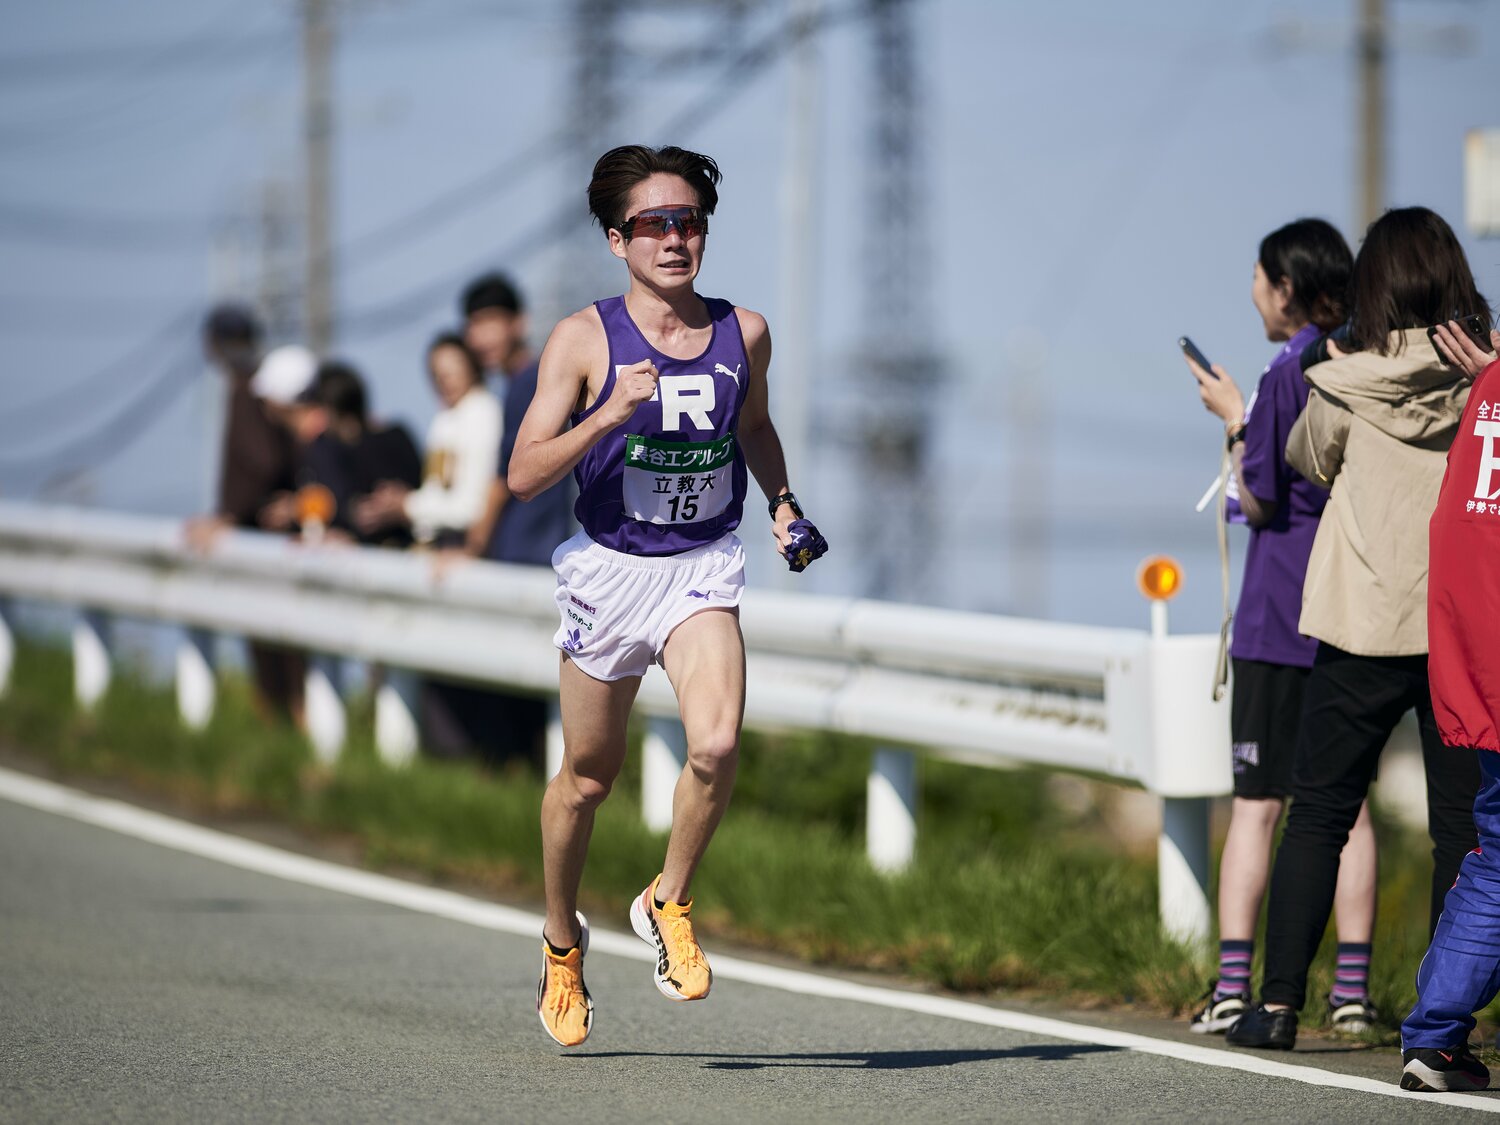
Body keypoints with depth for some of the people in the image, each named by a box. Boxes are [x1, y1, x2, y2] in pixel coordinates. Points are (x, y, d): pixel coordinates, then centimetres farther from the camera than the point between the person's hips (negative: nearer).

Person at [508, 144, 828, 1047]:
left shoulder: (744, 333, 1)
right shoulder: (585, 340, -9)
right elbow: (525, 475, -13)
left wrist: (785, 507, 9)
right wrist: (612, 413, -26)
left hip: (703, 567, 1)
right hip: (609, 567, -1)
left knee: (717, 745, -23)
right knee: (589, 775, 12)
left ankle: (668, 905, 1)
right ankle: (563, 940, 37)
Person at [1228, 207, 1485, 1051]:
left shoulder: (1346, 387, -5)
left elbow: (1307, 461, 14)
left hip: (1365, 628, 0)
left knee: (1319, 814, 9)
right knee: (1462, 827, 4)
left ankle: (1280, 1003, 7)